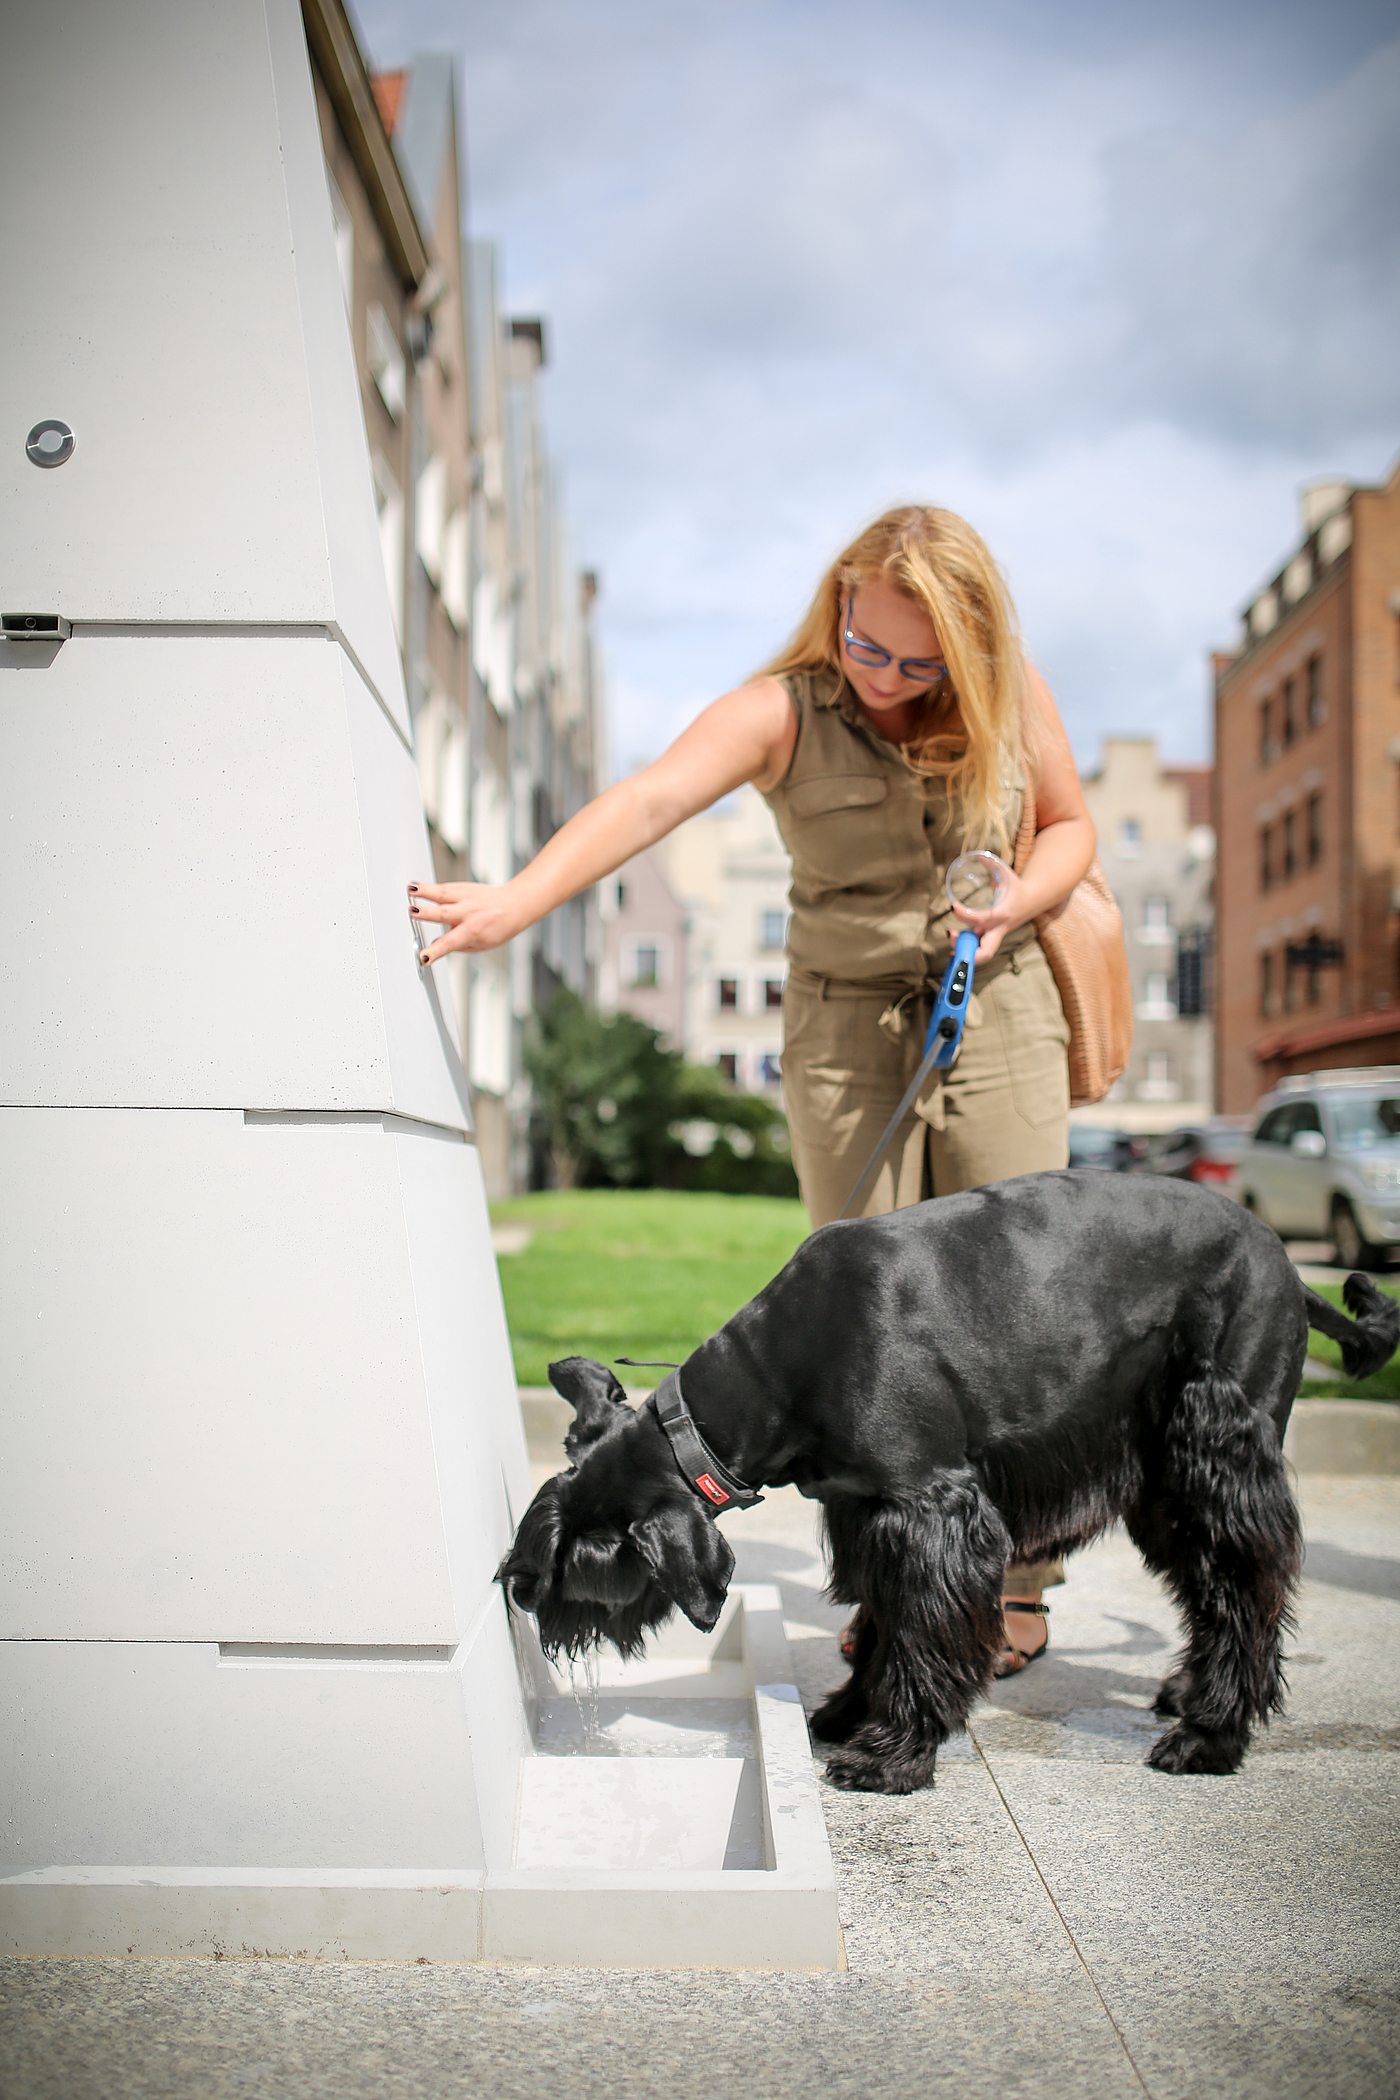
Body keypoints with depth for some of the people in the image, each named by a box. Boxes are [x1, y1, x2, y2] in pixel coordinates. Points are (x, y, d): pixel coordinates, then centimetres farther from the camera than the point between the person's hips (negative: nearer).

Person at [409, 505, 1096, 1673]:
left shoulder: (1009, 696, -1)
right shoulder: (784, 711, -9)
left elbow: (1071, 824, 13)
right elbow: (647, 803, -25)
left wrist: (1012, 906, -8)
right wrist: (516, 902, -40)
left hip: (997, 1016, 1)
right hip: (845, 1029, -1)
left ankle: (1014, 1582, 11)